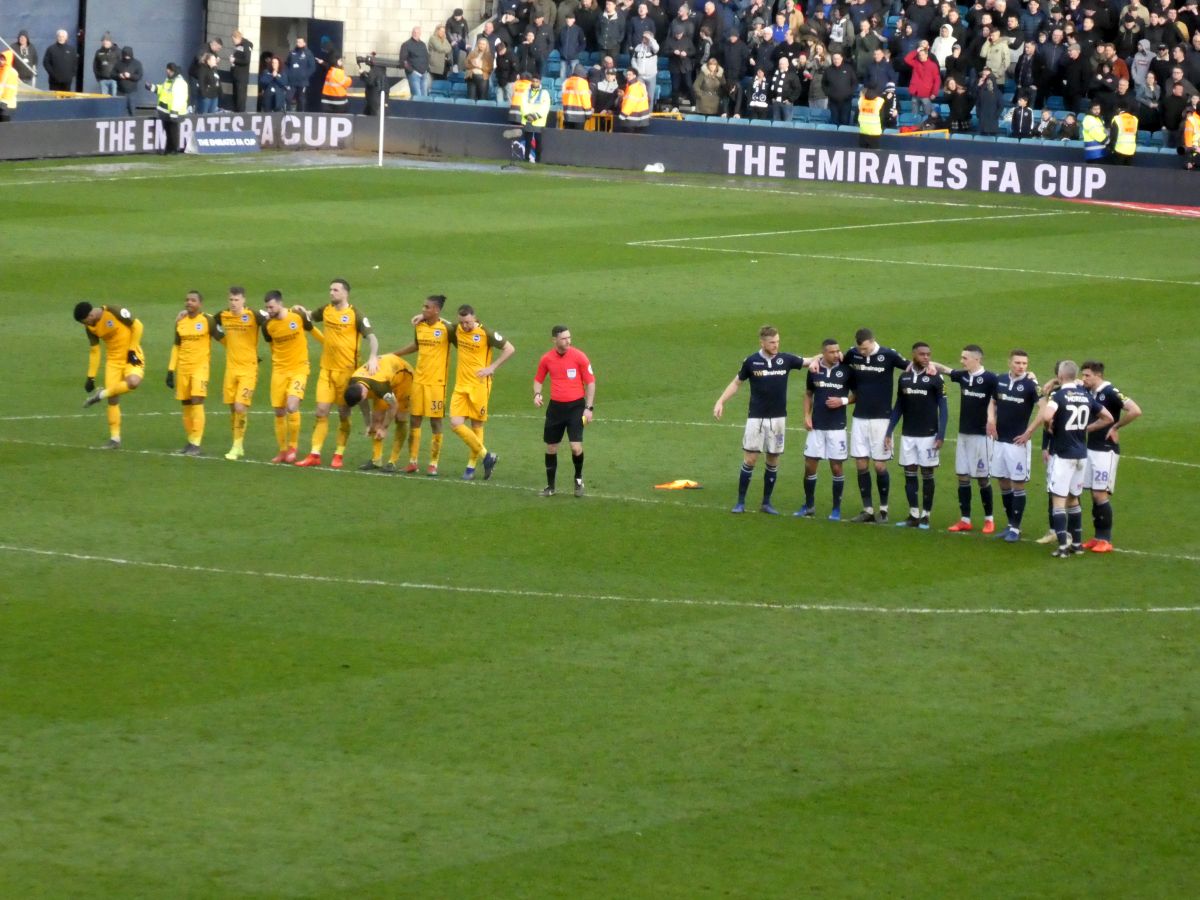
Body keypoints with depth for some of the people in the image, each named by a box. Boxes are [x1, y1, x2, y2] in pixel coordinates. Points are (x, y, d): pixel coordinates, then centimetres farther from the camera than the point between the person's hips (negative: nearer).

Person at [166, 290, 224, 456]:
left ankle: (196, 444, -15)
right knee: (186, 404, 7)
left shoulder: (208, 320, -6)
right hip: (182, 367, 5)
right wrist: (170, 370, 13)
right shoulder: (181, 321, 10)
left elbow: (222, 338, 2)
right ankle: (191, 440, 19)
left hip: (200, 366, -5)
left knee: (197, 401, -16)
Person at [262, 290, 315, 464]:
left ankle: (292, 447, -4)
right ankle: (282, 450, 19)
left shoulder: (298, 317, -13)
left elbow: (310, 328, 9)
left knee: (292, 407, -20)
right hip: (279, 370, 3)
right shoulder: (268, 325, -5)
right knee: (279, 412, 4)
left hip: (299, 369, -3)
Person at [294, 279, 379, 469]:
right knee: (321, 412, 0)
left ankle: (339, 455, 13)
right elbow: (310, 317, 29)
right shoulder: (326, 310, 8)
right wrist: (302, 312, 6)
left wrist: (373, 357, -31)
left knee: (344, 414, 4)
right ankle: (314, 455, 3)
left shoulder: (355, 315, -9)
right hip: (326, 370, 5)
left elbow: (371, 336, -14)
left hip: (347, 370, -4)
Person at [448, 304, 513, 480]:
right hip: (460, 386, 5)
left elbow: (510, 349, -6)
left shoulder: (485, 333, -11)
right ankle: (486, 456, 8)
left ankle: (471, 466, 14)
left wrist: (492, 368, -10)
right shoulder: (457, 330, 4)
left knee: (477, 426, 3)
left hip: (479, 386, -5)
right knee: (455, 424, -6)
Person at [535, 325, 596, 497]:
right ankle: (550, 486, 22)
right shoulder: (546, 359, -1)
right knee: (551, 447, 7)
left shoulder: (579, 356, -9)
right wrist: (537, 394, -7)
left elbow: (590, 382, -4)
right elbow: (538, 379, 14)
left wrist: (589, 408, -8)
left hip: (576, 406, -3)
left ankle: (578, 479, 14)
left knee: (576, 447, -13)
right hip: (555, 407, 3)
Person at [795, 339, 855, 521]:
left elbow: (856, 394, 3)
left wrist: (843, 401, -15)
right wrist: (806, 415, 3)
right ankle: (809, 505, 18)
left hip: (837, 427, -2)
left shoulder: (846, 370, -6)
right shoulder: (814, 369, 2)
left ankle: (836, 508, 12)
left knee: (836, 467, 0)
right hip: (816, 426, 2)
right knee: (810, 465, 4)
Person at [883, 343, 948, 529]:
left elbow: (943, 409, -6)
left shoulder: (935, 379, -6)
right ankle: (913, 516, 10)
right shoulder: (904, 377, 6)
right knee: (909, 475, 4)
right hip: (907, 435, 4)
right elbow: (898, 407, 12)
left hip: (928, 435, -4)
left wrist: (940, 436, -13)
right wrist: (889, 432, 9)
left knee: (927, 475, 2)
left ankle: (925, 516, 9)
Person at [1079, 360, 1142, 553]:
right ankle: (1098, 537, 15)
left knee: (1101, 494, -7)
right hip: (1090, 449, 8)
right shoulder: (1088, 393, 7)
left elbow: (1135, 411, -24)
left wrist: (1116, 427, -15)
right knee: (1094, 495, 9)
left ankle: (1106, 540, -2)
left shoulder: (1110, 392, -15)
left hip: (1105, 450, -8)